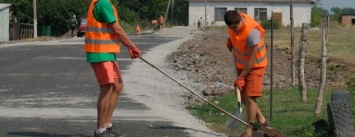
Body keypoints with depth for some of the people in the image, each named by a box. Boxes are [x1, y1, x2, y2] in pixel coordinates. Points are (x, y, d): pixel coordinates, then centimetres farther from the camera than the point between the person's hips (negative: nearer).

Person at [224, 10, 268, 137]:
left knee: (249, 97, -11)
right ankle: (261, 120, 27)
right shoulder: (235, 20, -12)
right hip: (241, 64, 9)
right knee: (241, 94, 14)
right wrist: (230, 41, 2)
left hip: (255, 66, -9)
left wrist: (241, 77, -22)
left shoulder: (251, 32, -35)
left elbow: (252, 60, -28)